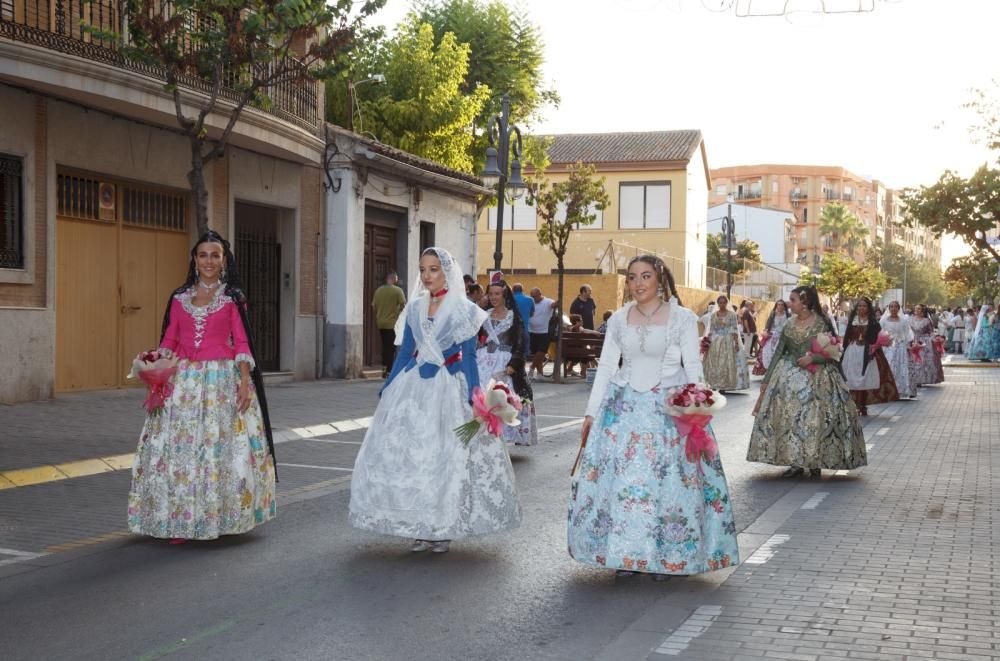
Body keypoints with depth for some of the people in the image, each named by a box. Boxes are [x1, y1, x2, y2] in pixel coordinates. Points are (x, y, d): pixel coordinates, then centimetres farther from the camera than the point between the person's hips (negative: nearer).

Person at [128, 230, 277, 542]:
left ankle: (219, 516, 10)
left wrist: (245, 383, -11)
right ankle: (179, 521, 9)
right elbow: (168, 342, 11)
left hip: (222, 379, -3)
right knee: (178, 448, 1)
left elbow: (242, 343, -3)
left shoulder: (233, 297, 2)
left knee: (220, 445, -2)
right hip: (184, 380, 3)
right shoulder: (179, 298, 10)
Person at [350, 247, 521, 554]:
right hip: (414, 387, 4)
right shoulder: (415, 308, 7)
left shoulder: (464, 310, -3)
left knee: (446, 456, 0)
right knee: (409, 453, 2)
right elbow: (404, 353, 12)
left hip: (449, 389, -4)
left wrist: (473, 401, -7)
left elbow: (469, 358, -3)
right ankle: (420, 528, 13)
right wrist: (387, 391, 10)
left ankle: (443, 528, 14)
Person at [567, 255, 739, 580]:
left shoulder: (683, 318, -2)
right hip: (624, 408, 3)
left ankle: (667, 556, 12)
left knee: (668, 480, -1)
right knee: (618, 478, 0)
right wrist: (591, 413, 5)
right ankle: (624, 554, 13)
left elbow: (693, 367, -4)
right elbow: (606, 367, 9)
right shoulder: (618, 319, 7)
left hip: (669, 408, -3)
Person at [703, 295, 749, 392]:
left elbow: (735, 330, -6)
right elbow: (711, 330, 11)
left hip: (728, 341, -3)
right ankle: (715, 384, 8)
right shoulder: (714, 315, 9)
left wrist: (736, 342, -13)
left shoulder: (732, 314, -1)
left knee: (727, 363, -4)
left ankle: (726, 384, 1)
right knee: (714, 364, 0)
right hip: (715, 342, 3)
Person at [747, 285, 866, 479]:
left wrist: (813, 357, -21)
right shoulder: (789, 325, 5)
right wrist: (766, 380, 4)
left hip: (818, 377, -4)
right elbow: (778, 353, 6)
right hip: (791, 376, 4)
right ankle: (795, 462, 6)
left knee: (816, 419, -2)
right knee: (789, 417, -2)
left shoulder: (822, 323, -7)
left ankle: (815, 463, 9)